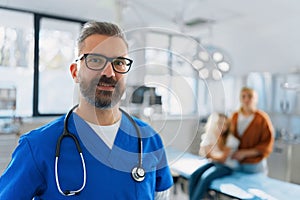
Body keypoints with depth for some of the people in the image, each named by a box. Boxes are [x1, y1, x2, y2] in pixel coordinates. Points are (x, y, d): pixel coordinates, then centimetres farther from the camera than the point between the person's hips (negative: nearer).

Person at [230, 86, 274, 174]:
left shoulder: (262, 118, -12)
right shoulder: (235, 116, 2)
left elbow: (267, 146, -11)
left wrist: (245, 153, -17)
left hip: (254, 165, -3)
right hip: (236, 163, 4)